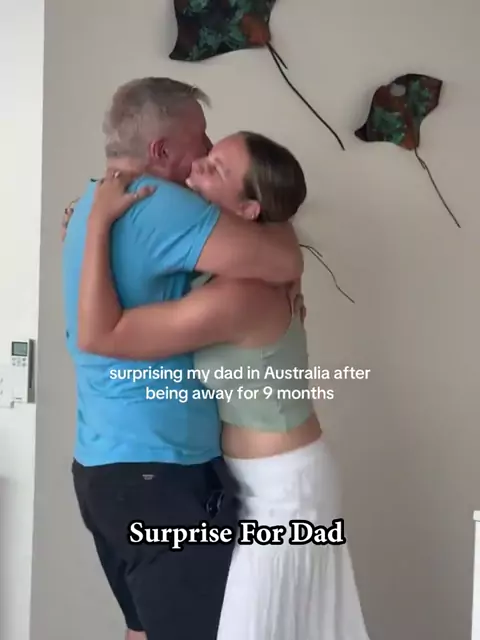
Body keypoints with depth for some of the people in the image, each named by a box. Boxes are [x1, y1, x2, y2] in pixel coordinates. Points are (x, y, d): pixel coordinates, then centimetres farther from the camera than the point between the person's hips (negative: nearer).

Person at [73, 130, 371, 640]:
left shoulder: (237, 293, -31)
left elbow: (99, 335, -29)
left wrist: (99, 221, -24)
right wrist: (98, 226, 5)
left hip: (279, 485, -9)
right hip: (268, 477, 9)